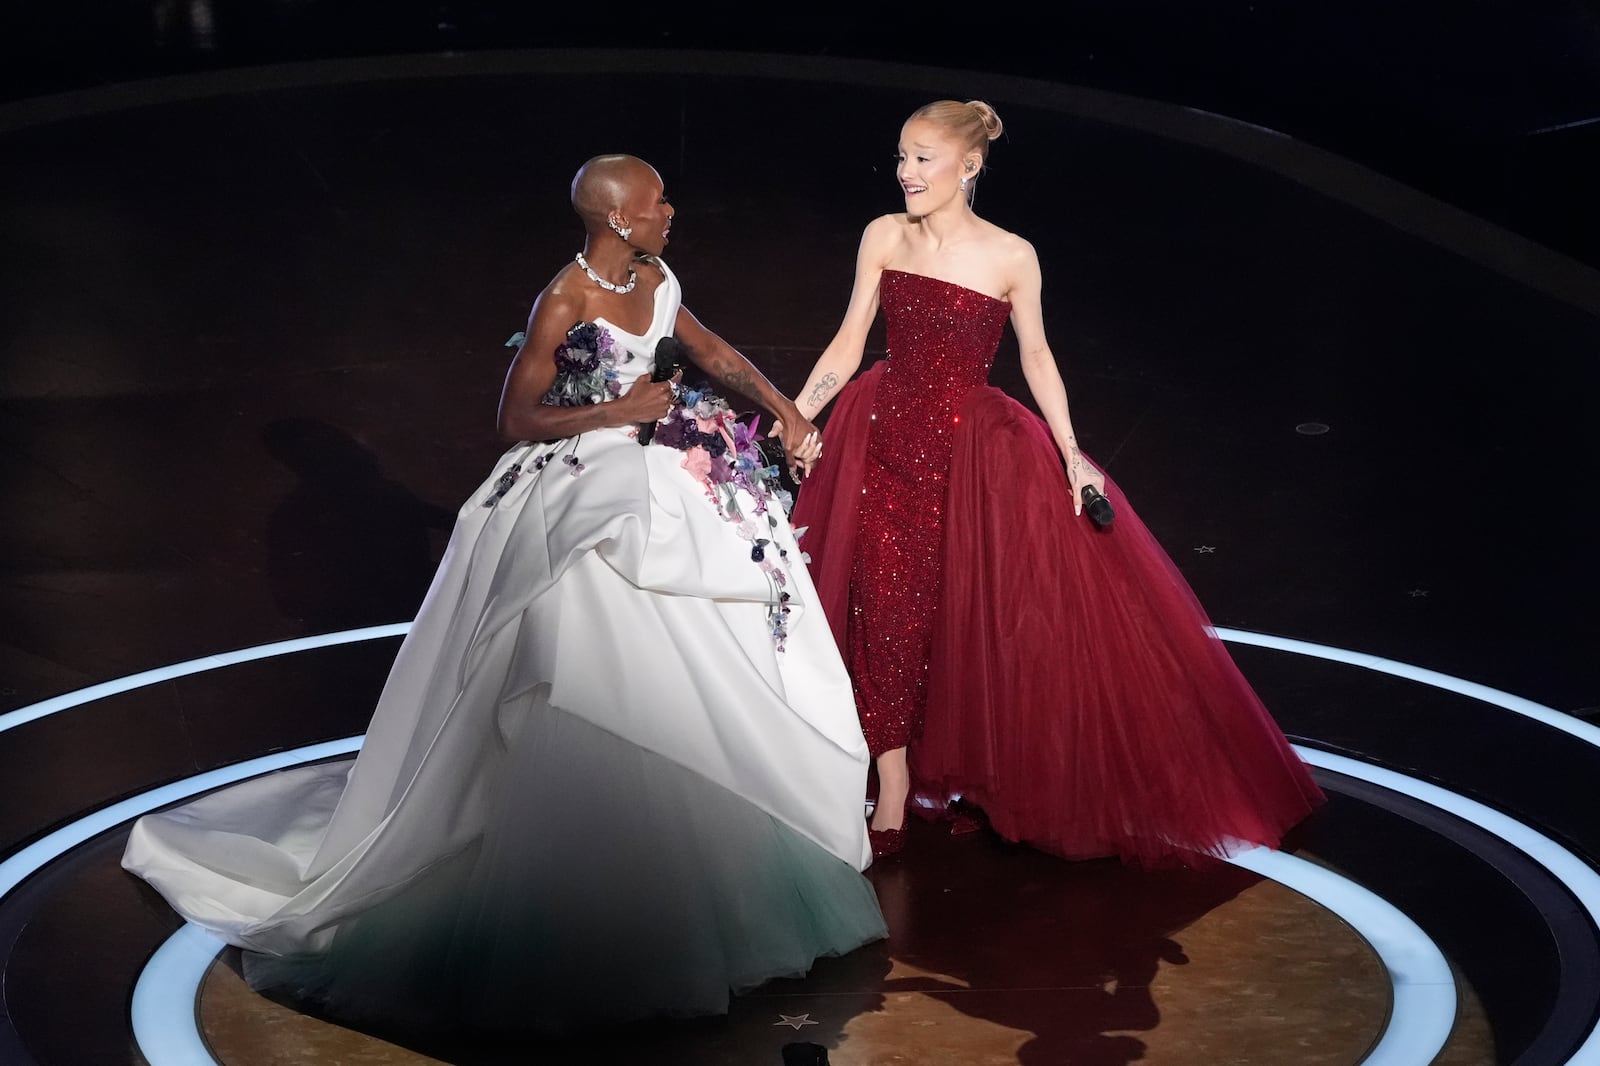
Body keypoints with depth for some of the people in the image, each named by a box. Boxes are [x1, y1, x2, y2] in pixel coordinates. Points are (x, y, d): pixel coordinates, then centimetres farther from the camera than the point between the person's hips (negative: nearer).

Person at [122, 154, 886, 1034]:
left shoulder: (652, 279, 3)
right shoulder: (563, 304, -19)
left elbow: (708, 349, 18)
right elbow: (516, 419, -15)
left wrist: (780, 405, 11)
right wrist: (616, 413, -19)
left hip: (650, 482, 9)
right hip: (578, 496, -8)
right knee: (580, 692, -8)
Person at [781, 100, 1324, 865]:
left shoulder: (1011, 257, -7)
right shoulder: (883, 237, -1)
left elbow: (1036, 357, 1)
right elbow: (849, 343, 3)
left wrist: (1071, 454, -5)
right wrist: (797, 416, -7)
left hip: (972, 450, -2)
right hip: (882, 438, 2)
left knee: (975, 613, 3)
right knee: (884, 610, 2)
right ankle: (893, 788, 11)